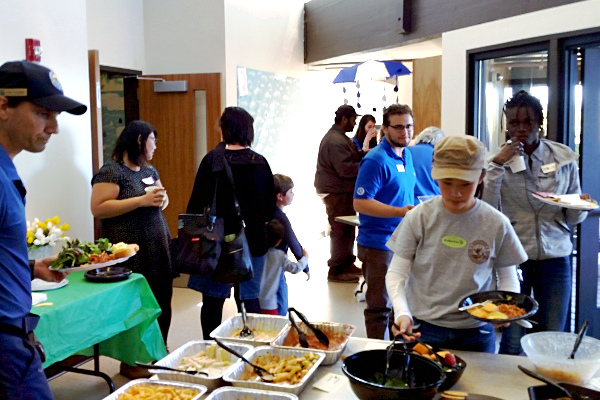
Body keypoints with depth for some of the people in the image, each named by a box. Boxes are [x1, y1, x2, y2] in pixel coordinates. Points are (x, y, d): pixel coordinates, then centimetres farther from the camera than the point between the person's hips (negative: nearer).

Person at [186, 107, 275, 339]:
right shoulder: (260, 163, -1)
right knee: (249, 298, 11)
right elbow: (270, 207, 6)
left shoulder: (212, 159, -10)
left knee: (213, 300, 6)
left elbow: (197, 202, -8)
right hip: (252, 240, 3)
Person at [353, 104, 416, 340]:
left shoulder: (406, 155, 11)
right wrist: (400, 212, -29)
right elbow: (360, 203, -23)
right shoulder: (376, 161, -17)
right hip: (379, 244, -9)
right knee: (380, 307, 1)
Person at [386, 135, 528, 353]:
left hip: (475, 334, 1)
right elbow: (396, 273, -5)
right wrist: (402, 314, -22)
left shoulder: (497, 224, -5)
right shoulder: (419, 218, -8)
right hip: (421, 329, -1)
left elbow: (508, 278, 6)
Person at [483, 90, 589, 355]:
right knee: (511, 342, 2)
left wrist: (581, 206, -13)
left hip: (555, 257, 2)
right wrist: (497, 166, -17)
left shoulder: (564, 157, 4)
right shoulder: (499, 160, -1)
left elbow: (573, 218, 9)